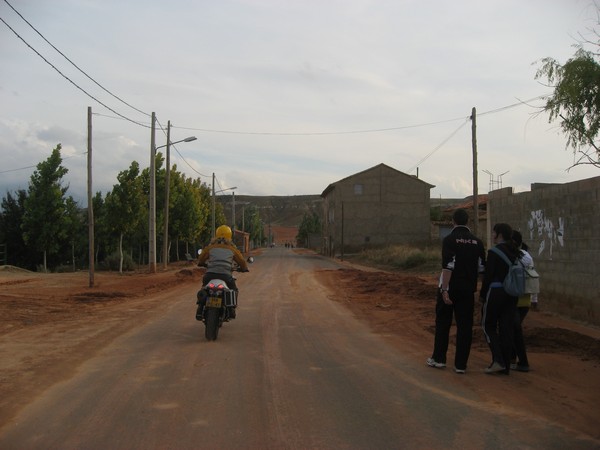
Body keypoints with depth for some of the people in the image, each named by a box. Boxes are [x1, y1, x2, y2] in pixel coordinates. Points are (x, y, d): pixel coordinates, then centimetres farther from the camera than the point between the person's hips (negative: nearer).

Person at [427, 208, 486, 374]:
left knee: (443, 323, 11)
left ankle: (438, 359, 18)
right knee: (465, 326, 6)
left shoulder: (449, 239, -10)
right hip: (468, 290, 3)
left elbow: (448, 266, -18)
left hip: (450, 288, -3)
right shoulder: (477, 241, 4)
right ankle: (461, 364, 7)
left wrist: (444, 290, -18)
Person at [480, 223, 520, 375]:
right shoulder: (515, 252, 8)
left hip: (496, 292, -7)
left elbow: (488, 275, -13)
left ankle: (498, 360, -6)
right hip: (512, 293, 7)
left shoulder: (494, 252, -13)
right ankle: (505, 365, 14)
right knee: (507, 328, 10)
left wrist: (482, 294, -3)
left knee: (488, 325, 6)